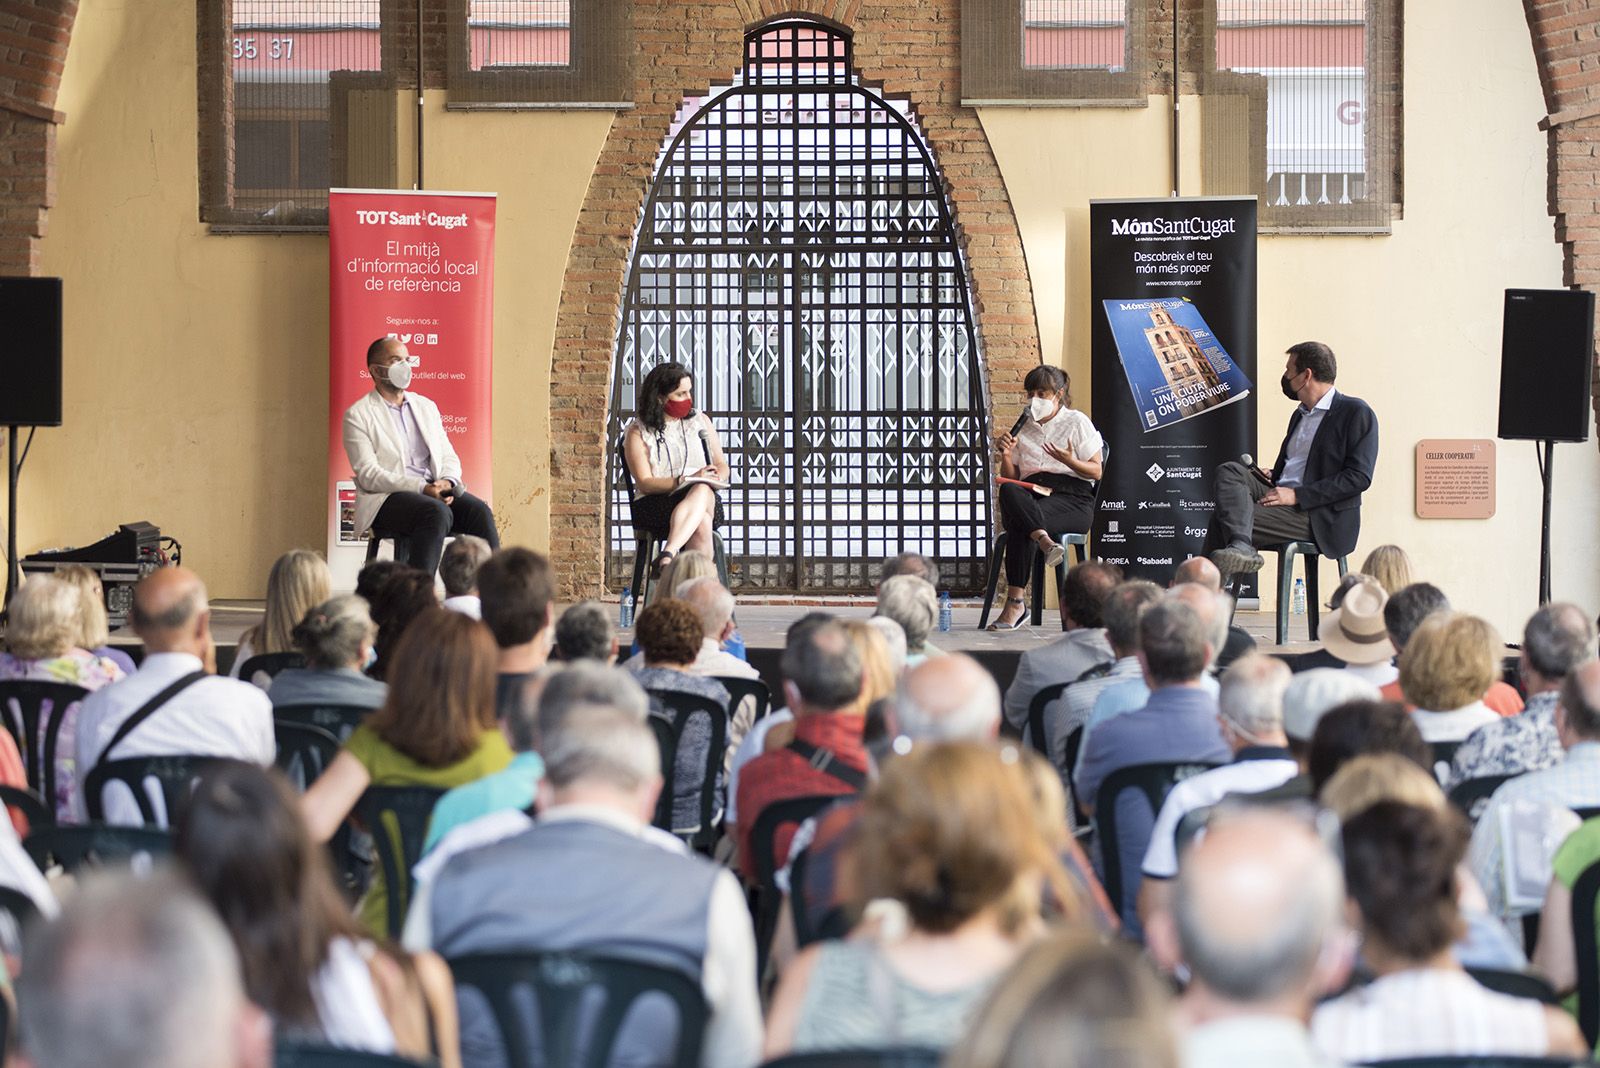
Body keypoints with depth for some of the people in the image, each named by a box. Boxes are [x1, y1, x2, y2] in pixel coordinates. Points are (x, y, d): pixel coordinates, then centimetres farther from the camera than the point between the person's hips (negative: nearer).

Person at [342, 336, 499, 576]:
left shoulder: (426, 406, 22)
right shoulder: (358, 415, 2)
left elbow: (449, 457, 18)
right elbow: (368, 475, -9)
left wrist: (446, 482, -7)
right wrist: (422, 488, -20)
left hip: (434, 492, 6)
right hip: (386, 499, -5)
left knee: (479, 511, -24)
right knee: (437, 512, -35)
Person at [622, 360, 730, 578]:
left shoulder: (700, 421, 17)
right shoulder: (637, 432, 4)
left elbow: (722, 465, 18)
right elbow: (644, 483, -6)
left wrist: (715, 478, -8)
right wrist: (686, 480, -19)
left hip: (706, 500, 3)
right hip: (654, 505, -3)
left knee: (702, 491, -39)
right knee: (701, 524, -38)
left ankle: (666, 559, -56)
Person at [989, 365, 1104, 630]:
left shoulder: (1077, 422, 11)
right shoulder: (1024, 428, 24)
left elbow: (1096, 471, 5)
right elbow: (1011, 477, 21)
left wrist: (1069, 461, -14)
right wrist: (1006, 456, -1)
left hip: (1072, 499, -4)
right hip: (1030, 494, 4)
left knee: (1019, 524, -37)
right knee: (1008, 491, -37)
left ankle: (1016, 602, -44)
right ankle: (1045, 542, -56)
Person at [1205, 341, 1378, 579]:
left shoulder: (1356, 413, -4)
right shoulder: (1300, 414, 24)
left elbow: (1359, 477, -13)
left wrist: (1297, 495, -18)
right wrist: (1271, 477, 6)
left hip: (1319, 516, -8)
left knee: (1227, 513, -23)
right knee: (1230, 471, -18)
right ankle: (1240, 548, -35)